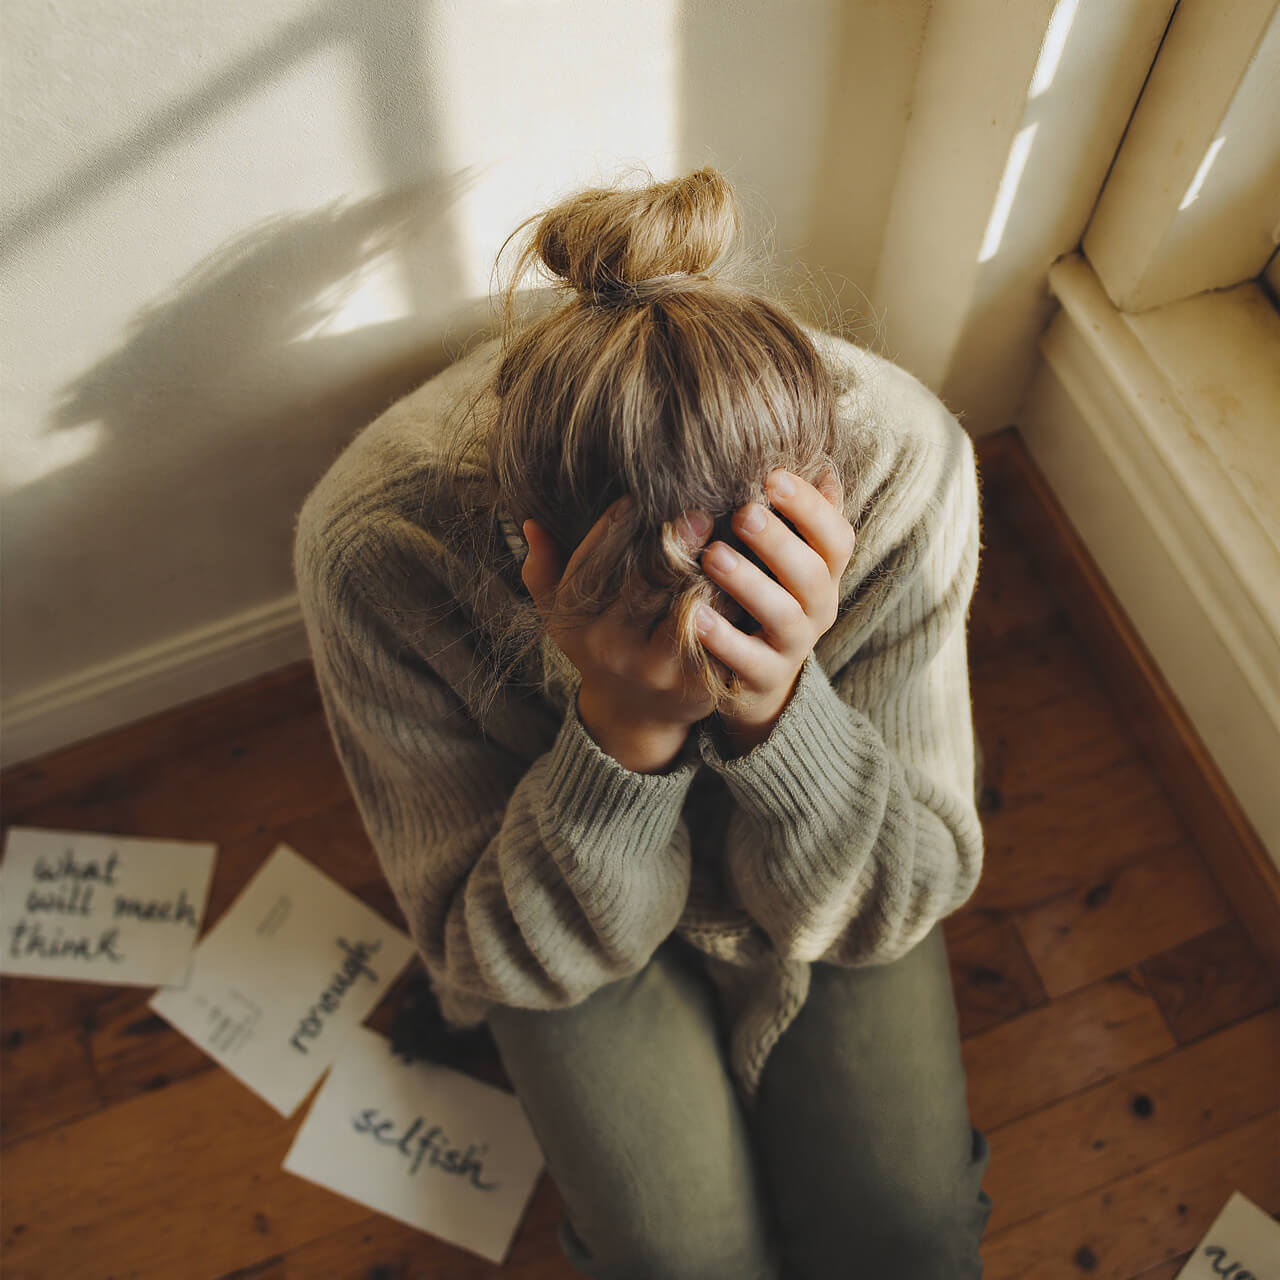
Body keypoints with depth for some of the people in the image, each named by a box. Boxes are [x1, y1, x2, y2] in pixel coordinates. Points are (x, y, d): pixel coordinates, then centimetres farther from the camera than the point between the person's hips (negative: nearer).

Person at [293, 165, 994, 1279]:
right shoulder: (374, 546, -36)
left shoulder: (904, 462, -33)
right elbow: (505, 958, -24)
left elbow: (895, 905, -22)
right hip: (554, 880, -1)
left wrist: (779, 704, -43)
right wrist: (625, 728, -44)